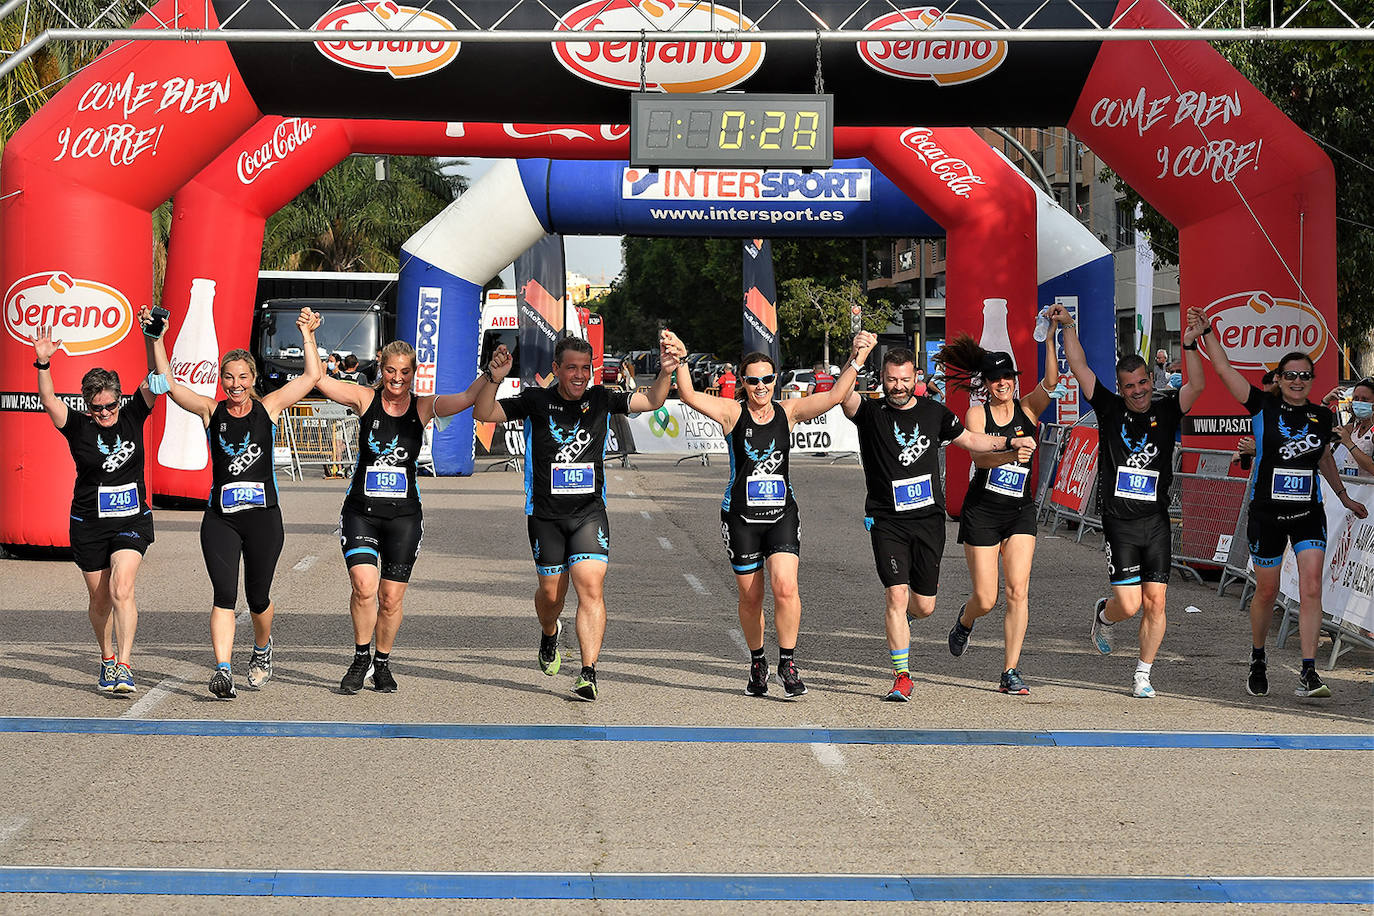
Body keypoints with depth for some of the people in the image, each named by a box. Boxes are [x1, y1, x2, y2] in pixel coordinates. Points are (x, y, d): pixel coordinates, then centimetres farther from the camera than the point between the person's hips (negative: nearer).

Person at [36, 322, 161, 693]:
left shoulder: (133, 415, -1)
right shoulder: (78, 426, -5)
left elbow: (154, 380, -9)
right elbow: (48, 401, -20)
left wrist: (152, 340, -23)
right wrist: (43, 363, -35)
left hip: (132, 519, -1)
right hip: (89, 523, 1)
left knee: (121, 589, -17)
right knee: (99, 598, 9)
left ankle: (124, 666, -18)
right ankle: (107, 660, 29)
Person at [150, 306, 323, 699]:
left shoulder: (268, 407, 5)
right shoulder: (211, 412, 5)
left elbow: (311, 377, 1)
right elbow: (169, 386, -2)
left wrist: (308, 337, -4)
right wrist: (157, 342, -10)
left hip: (263, 515, 0)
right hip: (220, 517, 0)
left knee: (258, 597, 9)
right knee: (224, 595, -14)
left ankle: (261, 648, 39)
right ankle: (222, 670, -22)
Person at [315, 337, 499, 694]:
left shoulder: (423, 407, 2)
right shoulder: (365, 399, 0)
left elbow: (468, 398, -11)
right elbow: (317, 380, -6)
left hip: (404, 514, 1)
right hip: (360, 512, -1)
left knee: (391, 597, 5)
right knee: (364, 585, -19)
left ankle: (382, 664, 26)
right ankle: (361, 659, 3)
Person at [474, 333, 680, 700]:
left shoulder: (600, 399, 3)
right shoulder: (536, 401, -1)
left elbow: (651, 401, -1)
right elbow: (483, 413, -6)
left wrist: (665, 373, -20)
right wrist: (493, 378, -23)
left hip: (589, 513, 0)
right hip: (545, 515, 0)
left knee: (591, 588, -14)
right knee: (551, 592, 10)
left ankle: (589, 673, -16)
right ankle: (549, 632, 45)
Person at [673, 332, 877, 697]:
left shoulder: (789, 411, 4)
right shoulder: (732, 413, -2)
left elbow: (835, 395, -2)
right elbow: (689, 396, -13)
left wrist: (857, 358, -11)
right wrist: (679, 363, -26)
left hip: (782, 513, 1)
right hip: (740, 516, -1)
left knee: (786, 587, -17)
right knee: (750, 597, 7)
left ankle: (788, 662, -3)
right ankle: (757, 664, 27)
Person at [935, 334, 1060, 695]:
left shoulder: (1027, 408, 3)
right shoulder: (977, 413, -2)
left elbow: (1050, 382, -16)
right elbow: (979, 457, -18)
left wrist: (1050, 341, -26)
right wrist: (1012, 451, -35)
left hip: (1020, 511, 2)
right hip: (982, 512, -2)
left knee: (1018, 591, -11)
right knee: (985, 600, -1)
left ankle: (1010, 672, -6)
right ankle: (964, 621, 36)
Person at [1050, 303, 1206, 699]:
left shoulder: (1166, 410, 6)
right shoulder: (1110, 410, 4)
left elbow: (1196, 386, -9)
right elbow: (1080, 369, 0)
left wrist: (1190, 346, -21)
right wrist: (1068, 327, -9)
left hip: (1157, 522, 2)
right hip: (1119, 522, -2)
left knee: (1155, 603, -1)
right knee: (1129, 604, -8)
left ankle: (1142, 675, 12)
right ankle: (1103, 615, 29)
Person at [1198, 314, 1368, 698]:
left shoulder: (1323, 417, 6)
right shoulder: (1263, 407, -4)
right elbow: (1224, 369, -9)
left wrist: (1344, 497, 31)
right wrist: (1206, 331, -16)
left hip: (1309, 514, 2)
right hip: (1266, 512, -2)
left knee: (1311, 590, -11)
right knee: (1266, 593, 8)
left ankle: (1308, 674, -14)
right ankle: (1258, 660, 31)